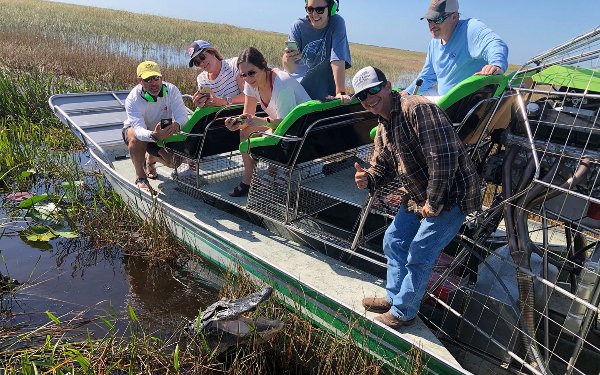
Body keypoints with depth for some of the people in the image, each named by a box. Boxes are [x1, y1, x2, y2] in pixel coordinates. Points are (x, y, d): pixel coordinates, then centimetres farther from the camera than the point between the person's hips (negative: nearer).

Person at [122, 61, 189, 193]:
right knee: (136, 137, -38)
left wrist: (176, 125, -60)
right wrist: (154, 136, -67)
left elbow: (182, 116, -34)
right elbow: (139, 129, -43)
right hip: (134, 129, -2)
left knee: (174, 161, -15)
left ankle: (151, 159, 22)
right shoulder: (132, 99, -30)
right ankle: (140, 177, -16)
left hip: (162, 132, 3)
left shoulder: (171, 90, -24)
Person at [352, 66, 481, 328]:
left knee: (418, 257, -3)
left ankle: (403, 313, 19)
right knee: (394, 241, 17)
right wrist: (367, 179, -11)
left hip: (451, 196, -10)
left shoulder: (417, 109, -24)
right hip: (418, 197, 10)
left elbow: (444, 157, -29)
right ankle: (394, 297, 36)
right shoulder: (383, 129, 8)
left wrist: (434, 202, -23)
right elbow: (382, 166, 13)